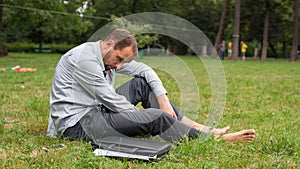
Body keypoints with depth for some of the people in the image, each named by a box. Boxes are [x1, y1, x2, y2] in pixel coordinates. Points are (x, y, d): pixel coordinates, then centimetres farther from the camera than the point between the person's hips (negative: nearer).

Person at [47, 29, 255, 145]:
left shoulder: (109, 55, 7)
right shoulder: (85, 58, -21)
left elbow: (144, 69, 10)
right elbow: (112, 100, -20)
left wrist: (163, 99, -3)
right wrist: (142, 117, -8)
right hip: (76, 122, -9)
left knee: (143, 83, 2)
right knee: (157, 117, -21)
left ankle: (195, 126, 1)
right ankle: (214, 138, -6)